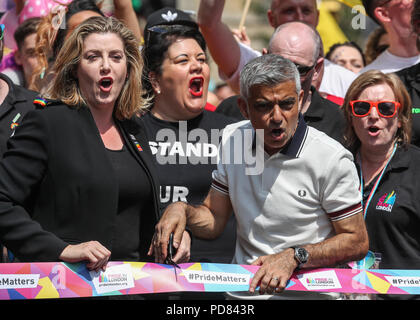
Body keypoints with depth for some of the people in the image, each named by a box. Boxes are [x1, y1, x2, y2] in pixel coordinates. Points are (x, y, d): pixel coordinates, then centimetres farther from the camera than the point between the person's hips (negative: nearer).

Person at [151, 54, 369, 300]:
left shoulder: (332, 159, -10)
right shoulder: (233, 139, 6)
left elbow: (357, 243, -6)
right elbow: (214, 220, 15)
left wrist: (294, 257, -16)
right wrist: (182, 210, -4)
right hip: (243, 292, 3)